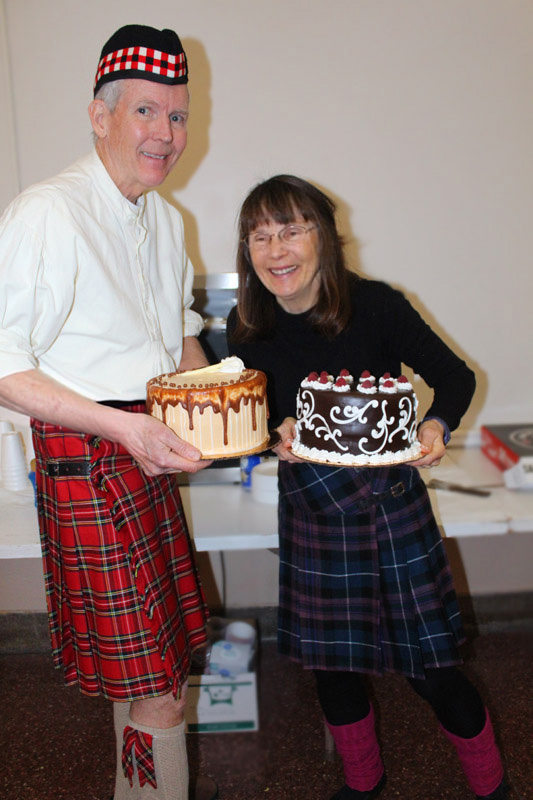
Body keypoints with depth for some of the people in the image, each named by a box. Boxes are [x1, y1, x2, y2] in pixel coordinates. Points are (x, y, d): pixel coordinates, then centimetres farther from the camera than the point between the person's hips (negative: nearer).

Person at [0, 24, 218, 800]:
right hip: (86, 460, -8)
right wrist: (124, 427, -25)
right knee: (156, 694, -2)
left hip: (150, 455, 8)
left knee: (151, 670, 19)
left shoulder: (165, 219, 12)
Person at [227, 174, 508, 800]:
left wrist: (437, 425, -25)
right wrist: (280, 434, -17)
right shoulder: (248, 329, -6)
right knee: (329, 659, 14)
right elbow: (257, 417, 5)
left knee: (428, 663, 4)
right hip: (310, 507, 4)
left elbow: (454, 375, -6)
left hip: (389, 497, -3)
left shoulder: (375, 305, -16)